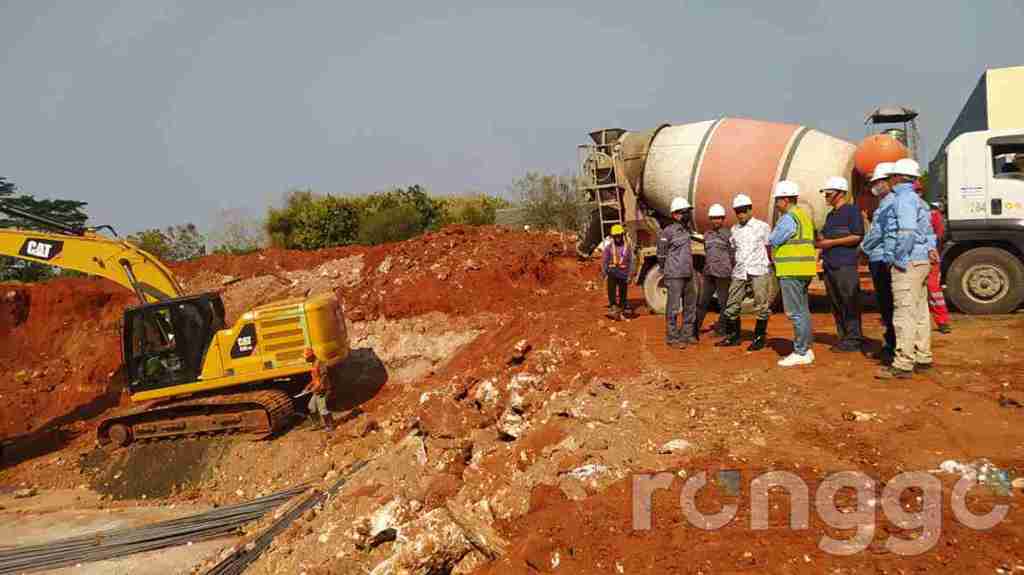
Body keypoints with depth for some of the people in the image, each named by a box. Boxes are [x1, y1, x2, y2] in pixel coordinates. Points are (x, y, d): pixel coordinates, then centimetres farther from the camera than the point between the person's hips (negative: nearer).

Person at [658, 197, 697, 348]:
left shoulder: (686, 230, 13)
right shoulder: (669, 231, -10)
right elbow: (661, 253, -4)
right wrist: (664, 270, 2)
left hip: (688, 275, 8)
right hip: (674, 276, -8)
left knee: (690, 306, 13)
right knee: (673, 307, -4)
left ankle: (687, 334, 24)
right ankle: (672, 337, 2)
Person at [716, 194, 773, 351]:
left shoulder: (762, 227, 3)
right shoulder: (734, 230, 14)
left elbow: (770, 249, 4)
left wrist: (771, 265, -4)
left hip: (759, 271, -4)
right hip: (739, 273, 4)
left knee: (761, 307, -1)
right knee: (731, 306, 3)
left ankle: (759, 337, 10)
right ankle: (733, 336, 15)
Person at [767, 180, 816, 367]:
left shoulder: (788, 218, -14)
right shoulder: (804, 216, 17)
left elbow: (772, 241, -13)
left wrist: (770, 239, 9)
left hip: (791, 271, -10)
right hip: (803, 270, 10)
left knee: (795, 313, -6)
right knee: (803, 311, 15)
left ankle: (801, 353, -4)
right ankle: (806, 349, 21)